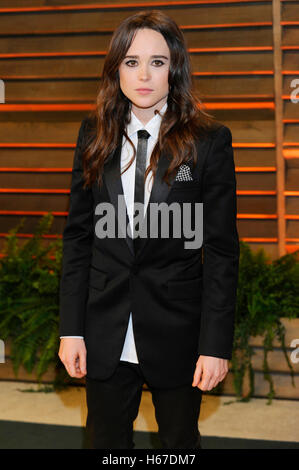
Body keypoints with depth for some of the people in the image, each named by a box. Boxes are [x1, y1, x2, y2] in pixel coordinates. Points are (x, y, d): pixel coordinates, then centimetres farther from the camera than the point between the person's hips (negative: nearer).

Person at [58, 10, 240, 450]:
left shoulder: (209, 140, -7)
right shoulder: (95, 134, 2)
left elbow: (221, 250, -7)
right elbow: (78, 236, 3)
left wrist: (216, 344, -10)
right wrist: (71, 329, -1)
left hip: (177, 331, -2)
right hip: (107, 334, 2)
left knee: (181, 440, 16)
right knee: (107, 441, 14)